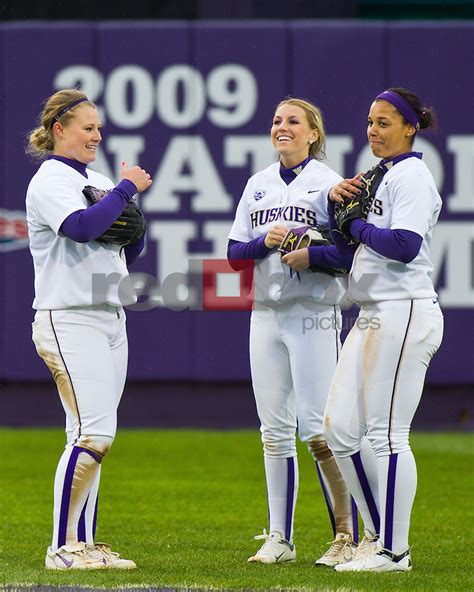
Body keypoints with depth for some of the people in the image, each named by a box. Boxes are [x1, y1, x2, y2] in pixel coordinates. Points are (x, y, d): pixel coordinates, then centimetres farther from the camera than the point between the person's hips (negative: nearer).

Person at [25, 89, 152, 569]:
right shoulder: (50, 180, -6)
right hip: (69, 318, -8)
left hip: (110, 318, 8)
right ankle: (62, 548, -12)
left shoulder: (99, 183, 19)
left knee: (90, 437, 7)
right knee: (93, 434, -16)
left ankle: (84, 545, 8)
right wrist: (126, 189, -15)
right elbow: (81, 227, -26)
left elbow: (131, 253, 21)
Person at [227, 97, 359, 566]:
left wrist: (310, 255, -22)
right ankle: (279, 538, 11)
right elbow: (234, 253, 13)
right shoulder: (258, 184, 15)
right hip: (266, 313, 6)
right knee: (274, 430, 6)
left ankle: (348, 536, -6)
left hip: (314, 315, -6)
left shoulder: (328, 183, -1)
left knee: (319, 428, -11)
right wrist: (265, 241, -6)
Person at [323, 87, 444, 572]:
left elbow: (404, 246, -21)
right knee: (340, 431, 8)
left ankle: (393, 550, -5)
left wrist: (358, 224, -8)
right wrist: (338, 201, 6)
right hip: (372, 317, 10)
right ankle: (377, 534, 17)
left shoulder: (412, 176, -8)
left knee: (386, 434, -9)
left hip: (404, 314, -10)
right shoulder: (379, 176, 21)